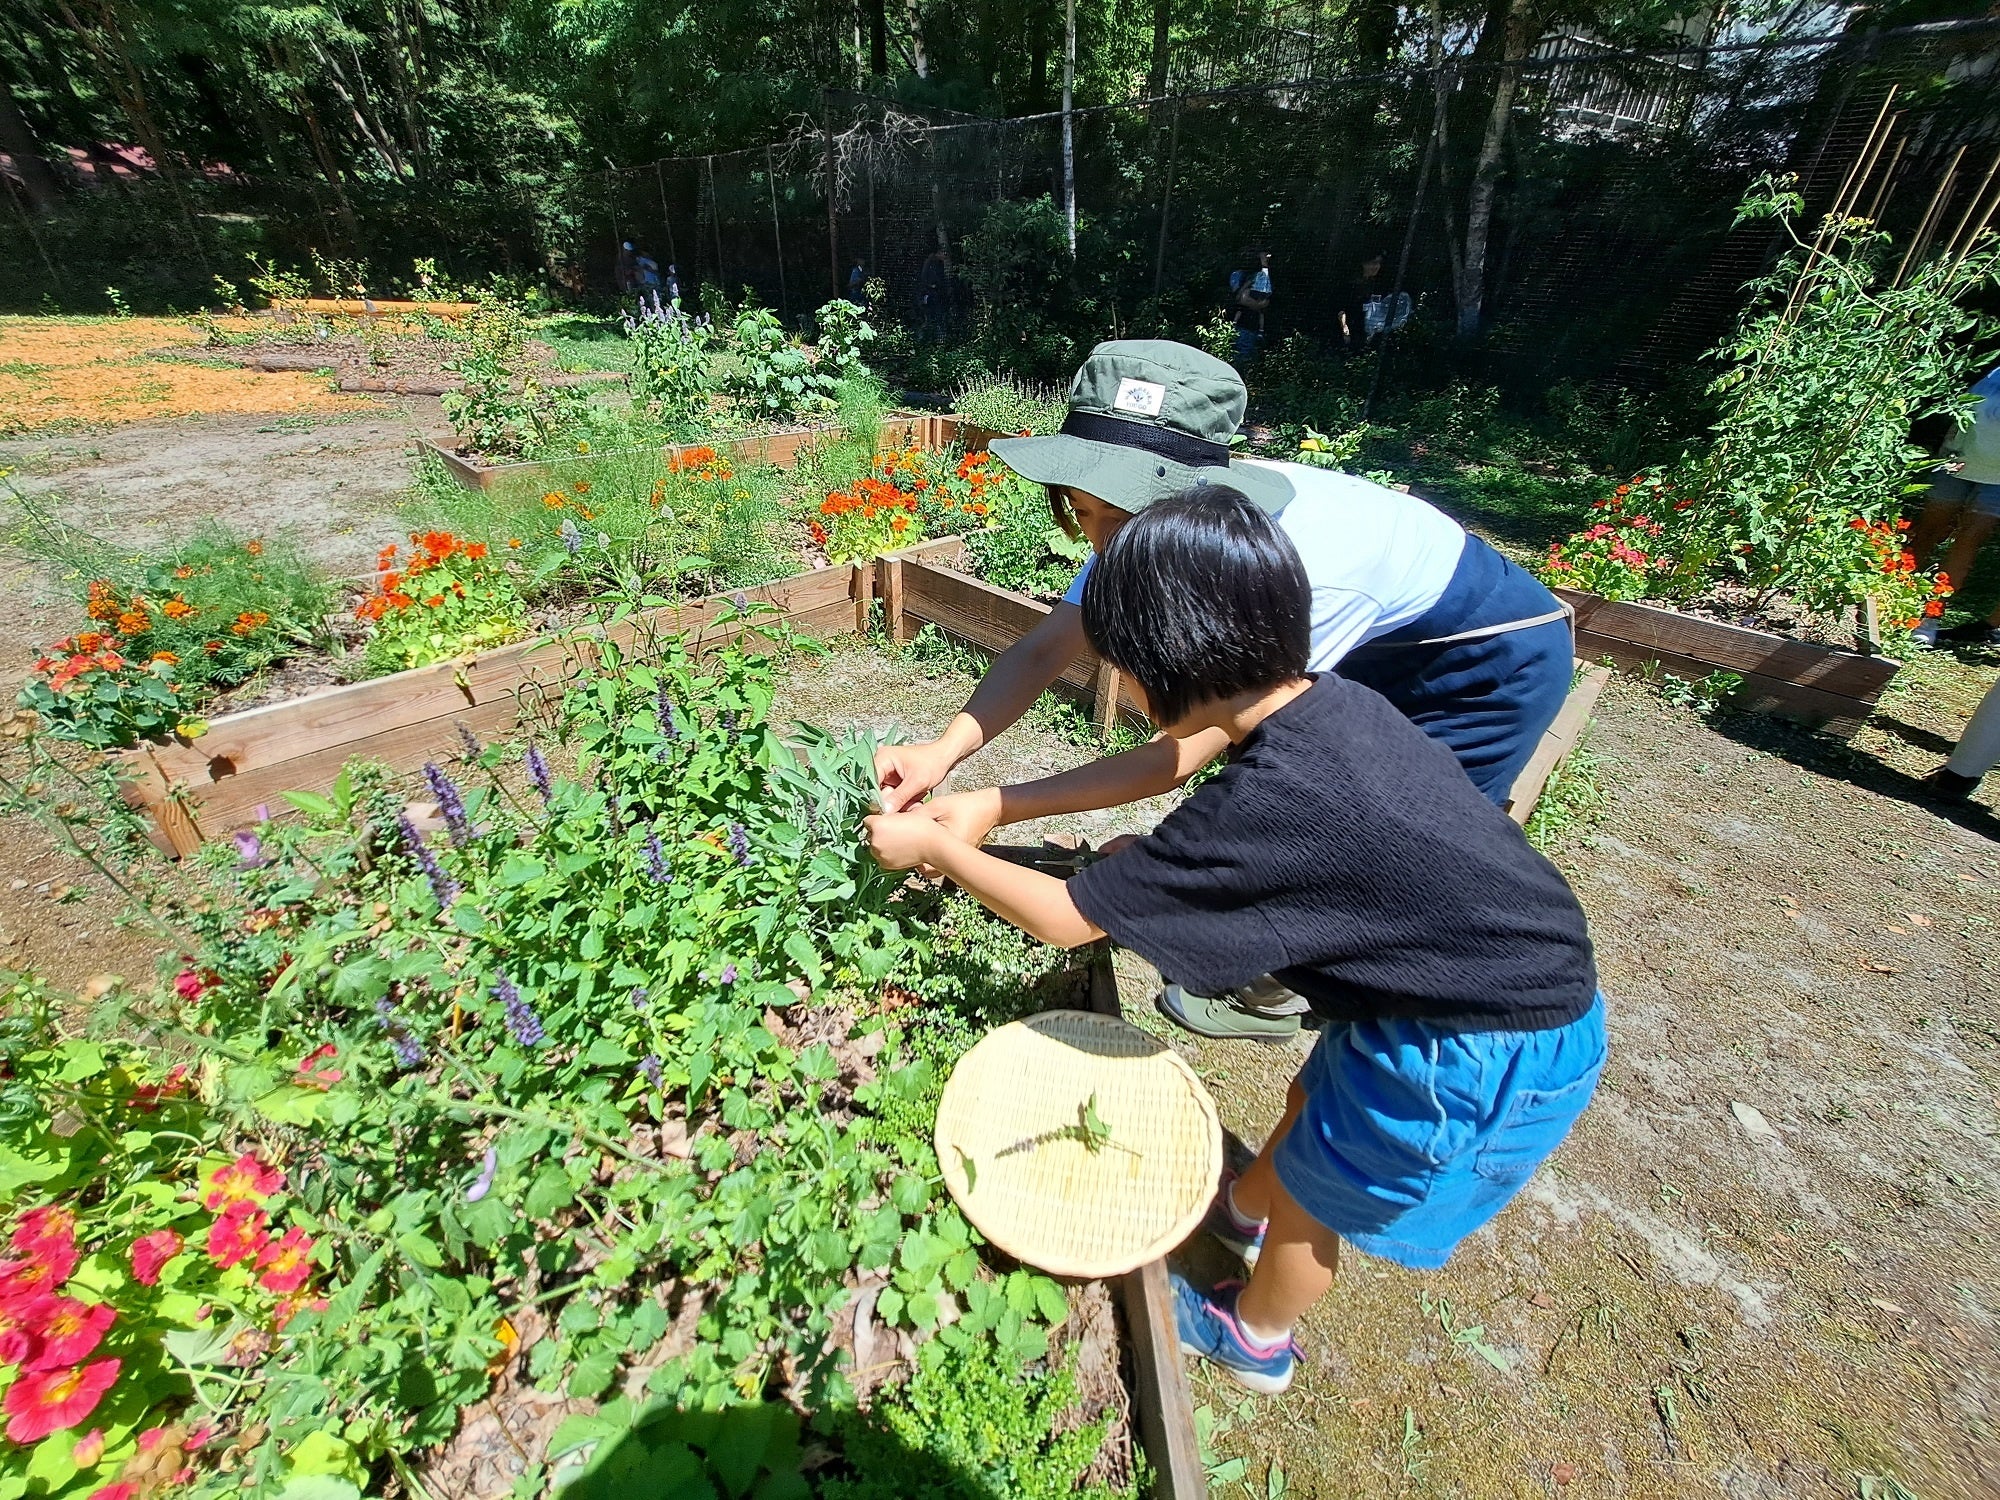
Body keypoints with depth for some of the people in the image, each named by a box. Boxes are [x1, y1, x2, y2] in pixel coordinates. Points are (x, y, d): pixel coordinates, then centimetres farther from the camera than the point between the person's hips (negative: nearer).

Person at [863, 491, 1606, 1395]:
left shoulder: (1269, 803, -34)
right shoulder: (1329, 703, -9)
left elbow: (1066, 918, -23)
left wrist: (934, 846, -11)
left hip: (1486, 1056, -7)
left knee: (1311, 1189, 16)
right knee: (1313, 1104, 28)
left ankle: (1256, 1341, 48)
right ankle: (1241, 1213, 59)